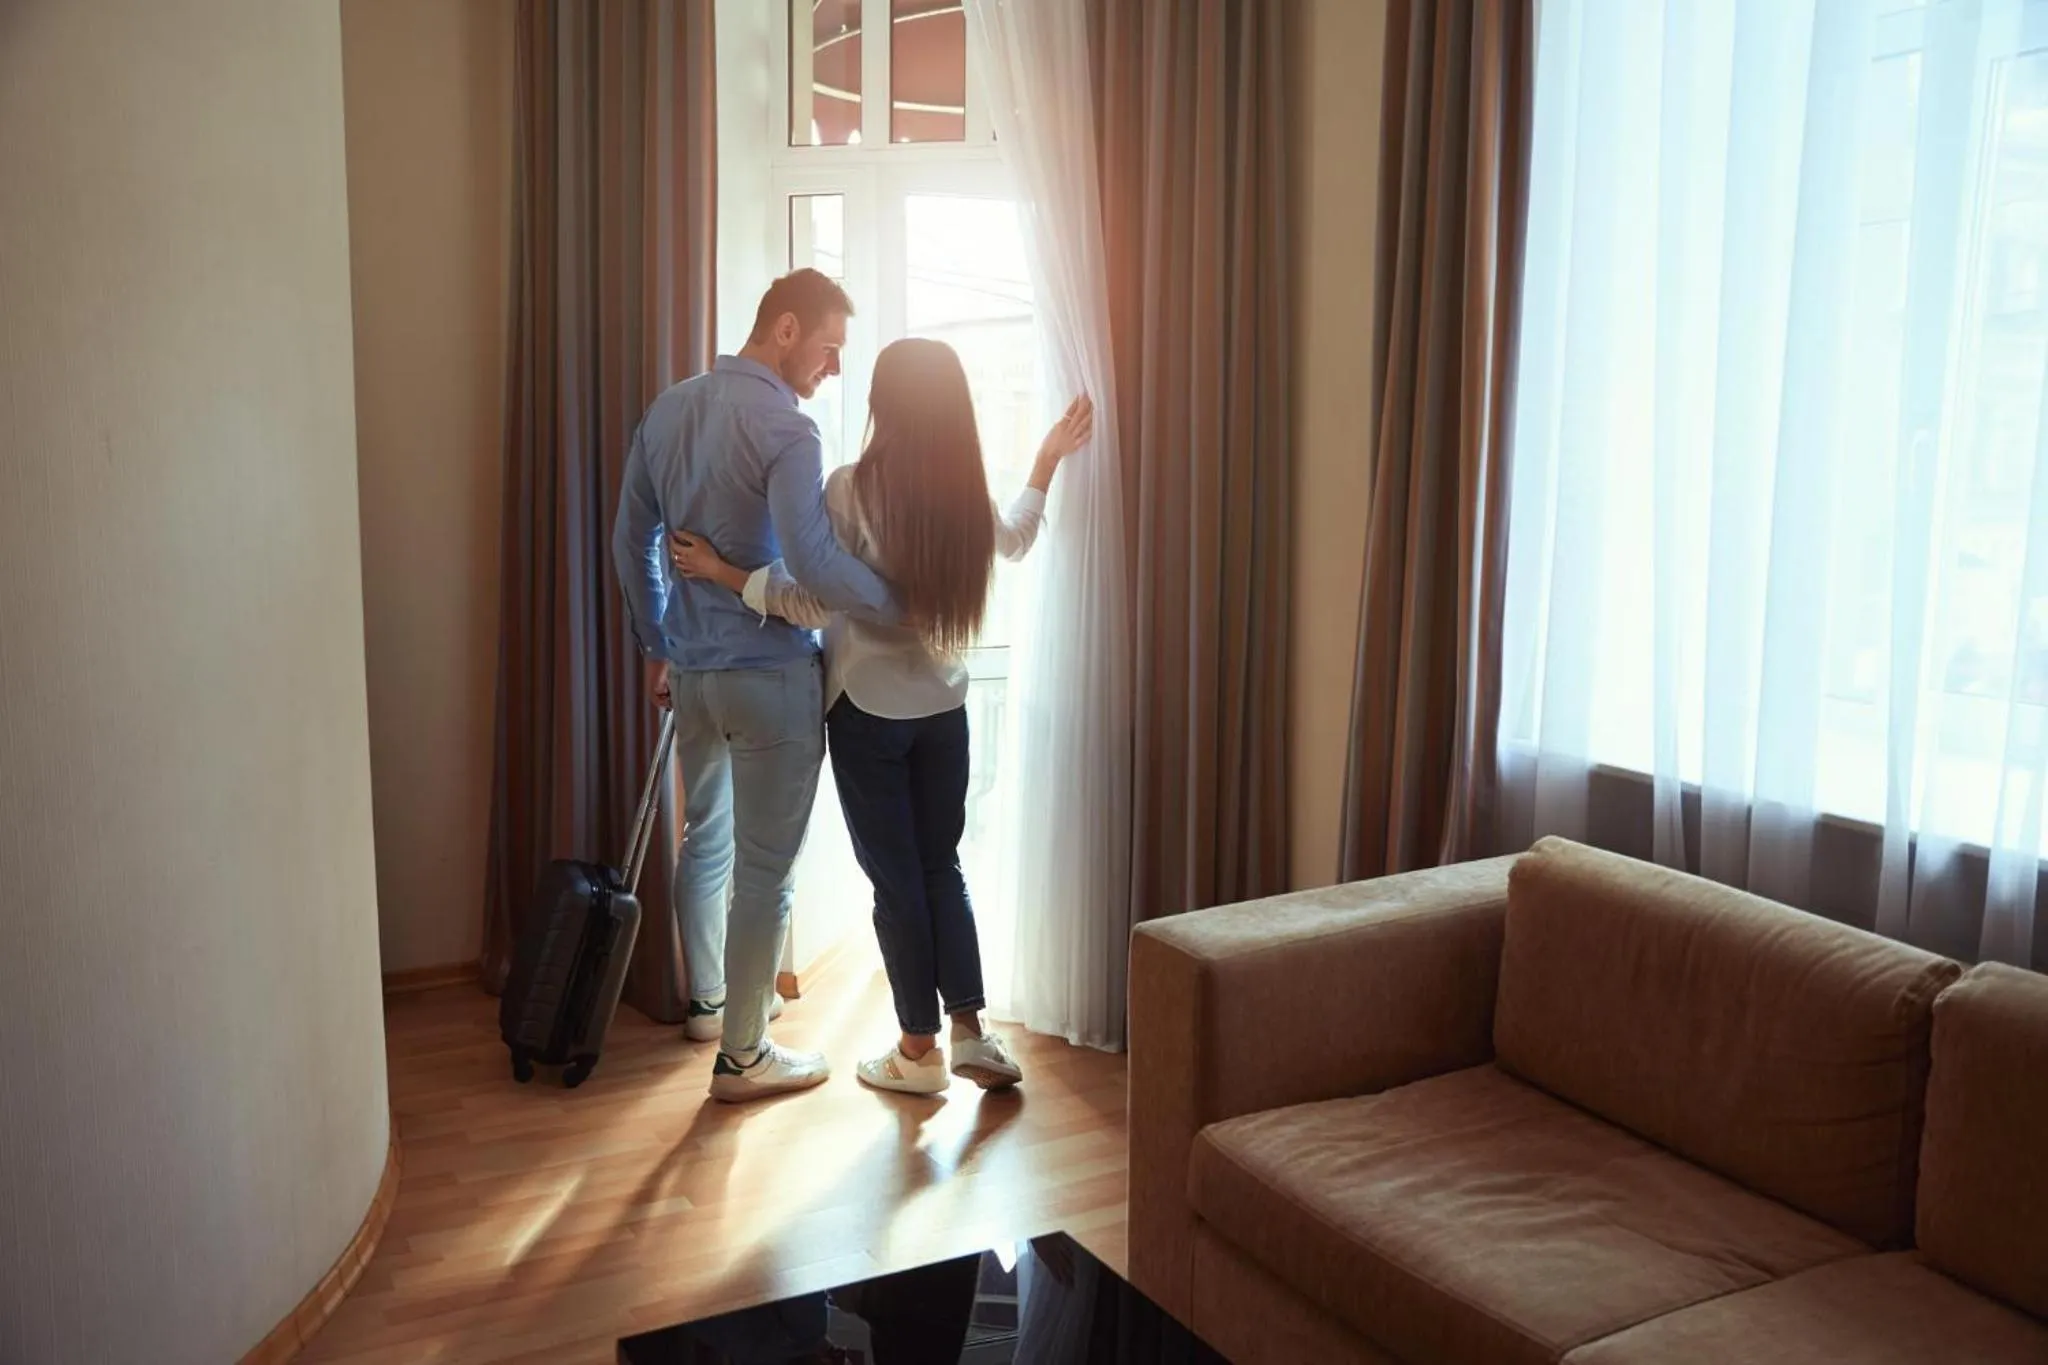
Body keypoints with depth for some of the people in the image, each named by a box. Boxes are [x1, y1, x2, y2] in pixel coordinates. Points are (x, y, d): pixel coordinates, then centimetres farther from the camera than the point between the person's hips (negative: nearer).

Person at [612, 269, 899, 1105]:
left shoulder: (667, 411, 7)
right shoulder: (786, 431, -18)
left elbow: (631, 542, 13)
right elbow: (815, 563, -29)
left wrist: (656, 646, 21)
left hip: (692, 667, 8)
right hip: (770, 674, -8)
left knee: (706, 837, 23)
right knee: (765, 869, 2)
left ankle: (710, 1000, 40)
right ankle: (742, 1056, 11)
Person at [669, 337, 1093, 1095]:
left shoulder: (852, 488, -16)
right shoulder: (968, 492, 0)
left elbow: (813, 603, -19)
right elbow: (1013, 541, 22)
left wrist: (720, 570, -10)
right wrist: (1049, 459, 32)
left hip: (869, 710, -4)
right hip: (944, 706, 5)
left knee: (895, 877, 6)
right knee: (941, 866, 16)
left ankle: (919, 1050, 16)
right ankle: (972, 1034, 16)